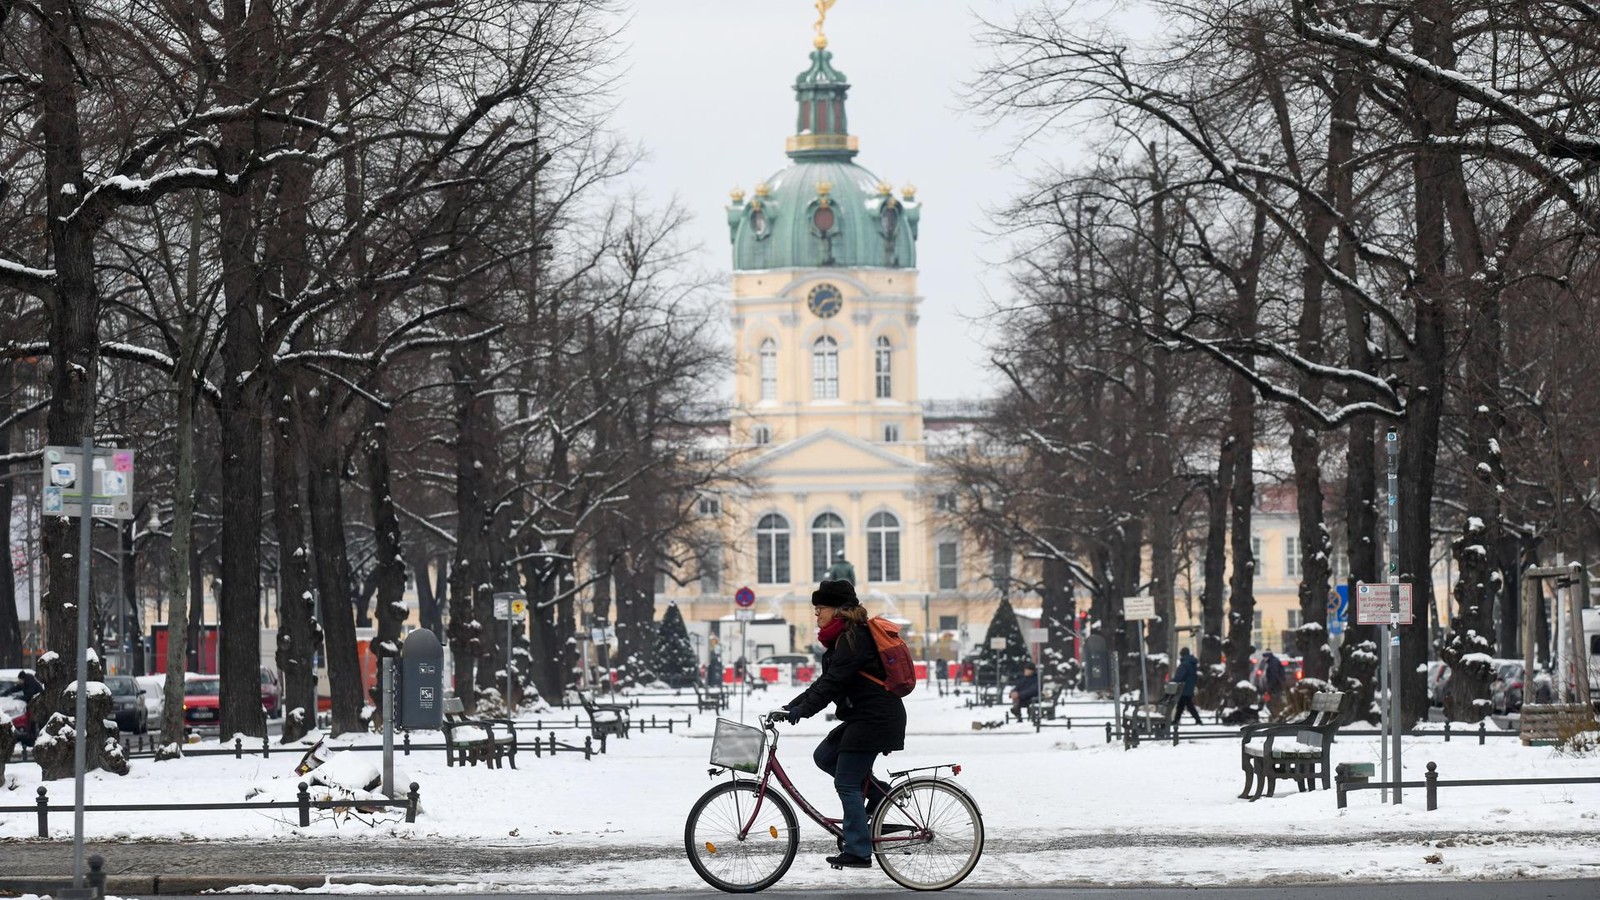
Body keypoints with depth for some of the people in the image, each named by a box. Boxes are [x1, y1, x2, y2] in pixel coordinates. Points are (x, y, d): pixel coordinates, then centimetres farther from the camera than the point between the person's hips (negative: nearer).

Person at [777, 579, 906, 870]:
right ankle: (878, 791, 13)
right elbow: (827, 681, 19)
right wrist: (791, 706, 12)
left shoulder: (852, 638, -15)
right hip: (863, 717, 10)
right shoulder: (846, 636, 17)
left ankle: (858, 852, -4)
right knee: (824, 756, 12)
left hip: (875, 719, -10)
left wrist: (803, 710, -29)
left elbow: (833, 681, -24)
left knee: (846, 783, -7)